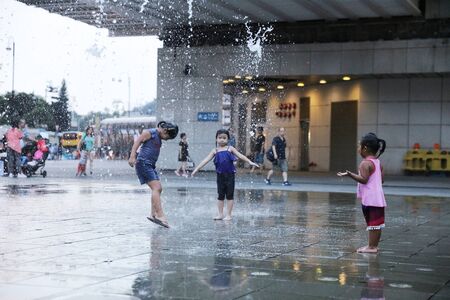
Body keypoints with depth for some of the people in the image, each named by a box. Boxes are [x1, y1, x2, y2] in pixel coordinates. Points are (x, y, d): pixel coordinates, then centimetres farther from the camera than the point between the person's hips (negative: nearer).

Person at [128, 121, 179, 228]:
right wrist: (132, 157, -24)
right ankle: (160, 215, -24)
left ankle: (153, 214, 13)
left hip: (151, 165, 10)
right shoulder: (150, 133, -7)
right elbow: (137, 142, -14)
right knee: (156, 188, -18)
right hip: (144, 163, -10)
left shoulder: (159, 138, 19)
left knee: (158, 189, 7)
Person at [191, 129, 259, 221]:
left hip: (230, 175, -2)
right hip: (220, 175, 2)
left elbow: (240, 155, -4)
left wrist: (250, 162, -15)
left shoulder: (230, 148, 1)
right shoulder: (215, 151, 5)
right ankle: (220, 214, 18)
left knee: (229, 195, 3)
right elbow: (206, 160, 3)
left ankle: (228, 215, 9)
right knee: (220, 195, 9)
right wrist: (197, 169, -2)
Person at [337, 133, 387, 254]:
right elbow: (381, 180, 15)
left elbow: (364, 179, -22)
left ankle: (371, 247, -3)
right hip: (378, 197, 9)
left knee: (372, 223, -6)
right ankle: (374, 245, 19)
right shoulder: (377, 162, 13)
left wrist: (350, 174, -26)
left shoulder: (365, 163, -14)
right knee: (377, 223, 12)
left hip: (370, 199, -9)